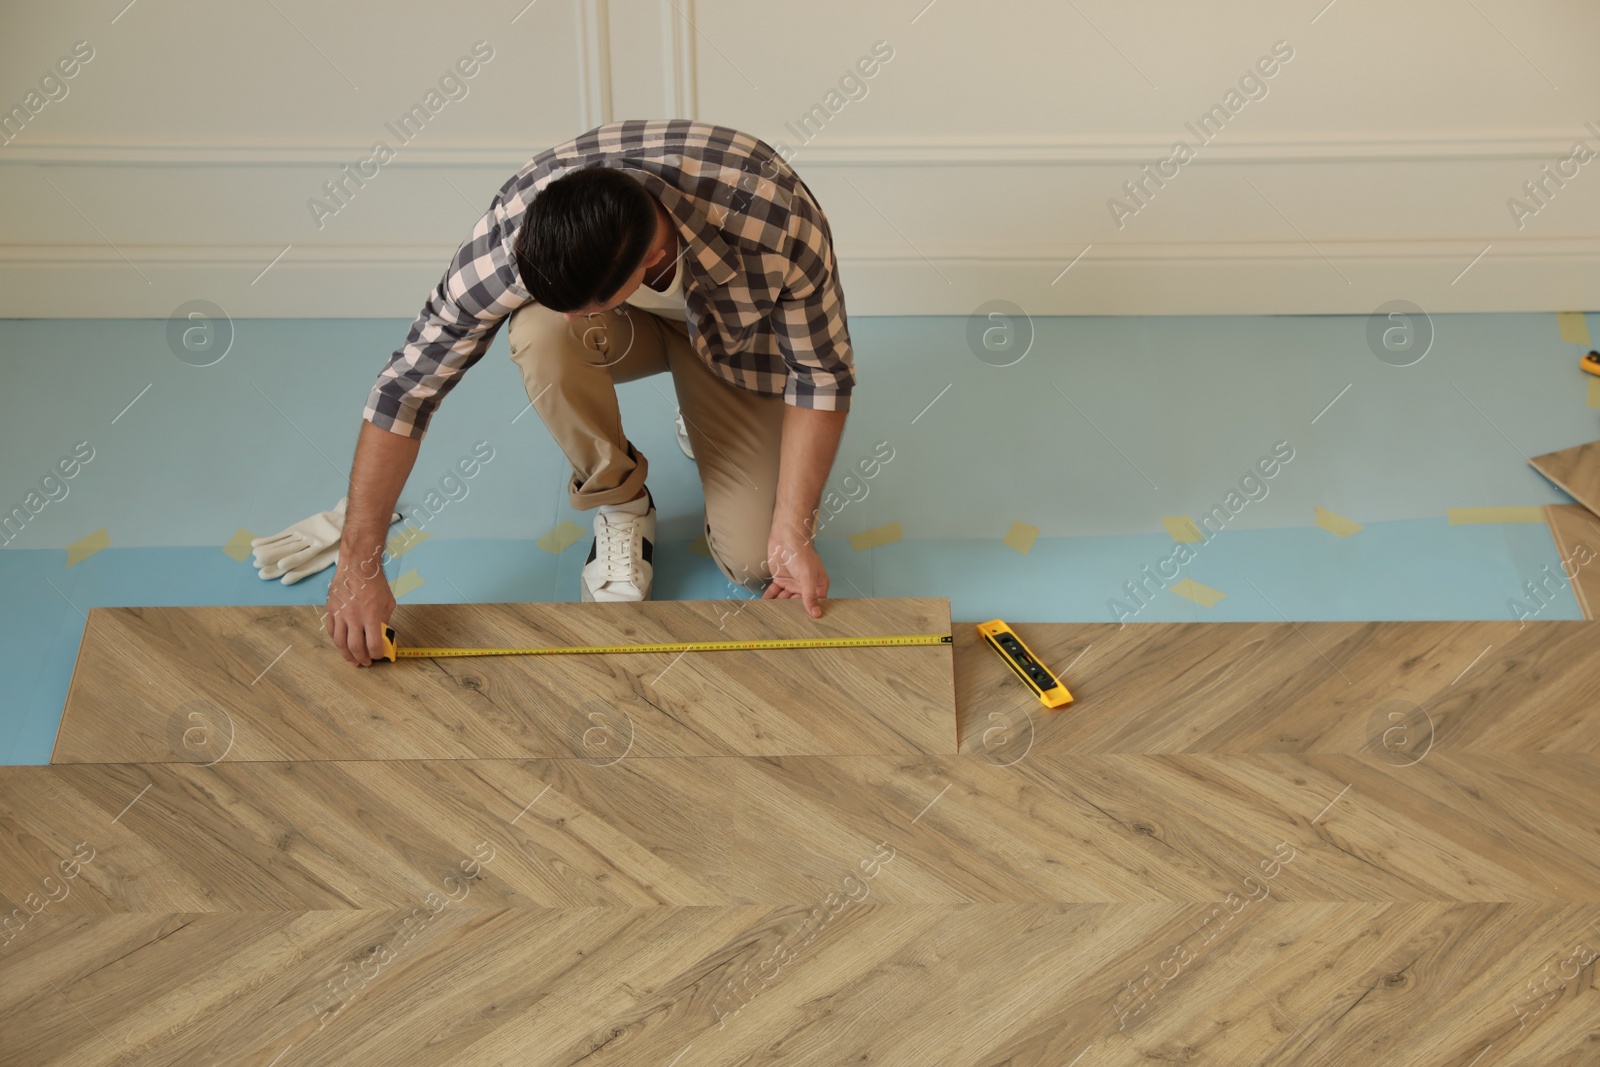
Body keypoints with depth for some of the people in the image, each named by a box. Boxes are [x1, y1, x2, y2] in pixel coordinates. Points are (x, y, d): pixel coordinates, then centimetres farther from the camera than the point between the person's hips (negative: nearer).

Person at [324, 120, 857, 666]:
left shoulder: (779, 221, -39)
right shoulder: (517, 227, -35)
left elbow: (821, 373, -24)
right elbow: (411, 379, -29)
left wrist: (793, 535, -28)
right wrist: (357, 564, -30)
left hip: (733, 330, 0)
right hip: (627, 327, 1)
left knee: (755, 562, -16)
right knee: (540, 332, -37)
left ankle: (703, 429, 17)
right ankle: (619, 505, -9)